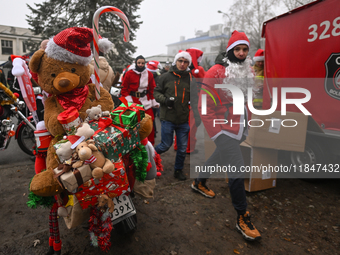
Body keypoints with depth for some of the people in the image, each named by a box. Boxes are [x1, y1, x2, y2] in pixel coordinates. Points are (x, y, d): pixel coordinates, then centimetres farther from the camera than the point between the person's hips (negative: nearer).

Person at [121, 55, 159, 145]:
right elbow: (124, 89, 2)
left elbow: (152, 89, 10)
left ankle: (151, 144, 13)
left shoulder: (149, 74, 7)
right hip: (133, 102, -2)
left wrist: (154, 102, 6)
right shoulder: (129, 74, 0)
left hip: (146, 102, 2)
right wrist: (128, 100, -9)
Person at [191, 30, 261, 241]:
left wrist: (246, 120, 13)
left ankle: (200, 182, 50)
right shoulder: (216, 72, -13)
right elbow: (204, 105, -14)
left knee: (221, 156, 24)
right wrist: (216, 129, -17)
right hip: (223, 128, -8)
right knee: (237, 170, -9)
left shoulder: (247, 71, 10)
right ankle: (243, 218, 7)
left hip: (238, 126, 9)